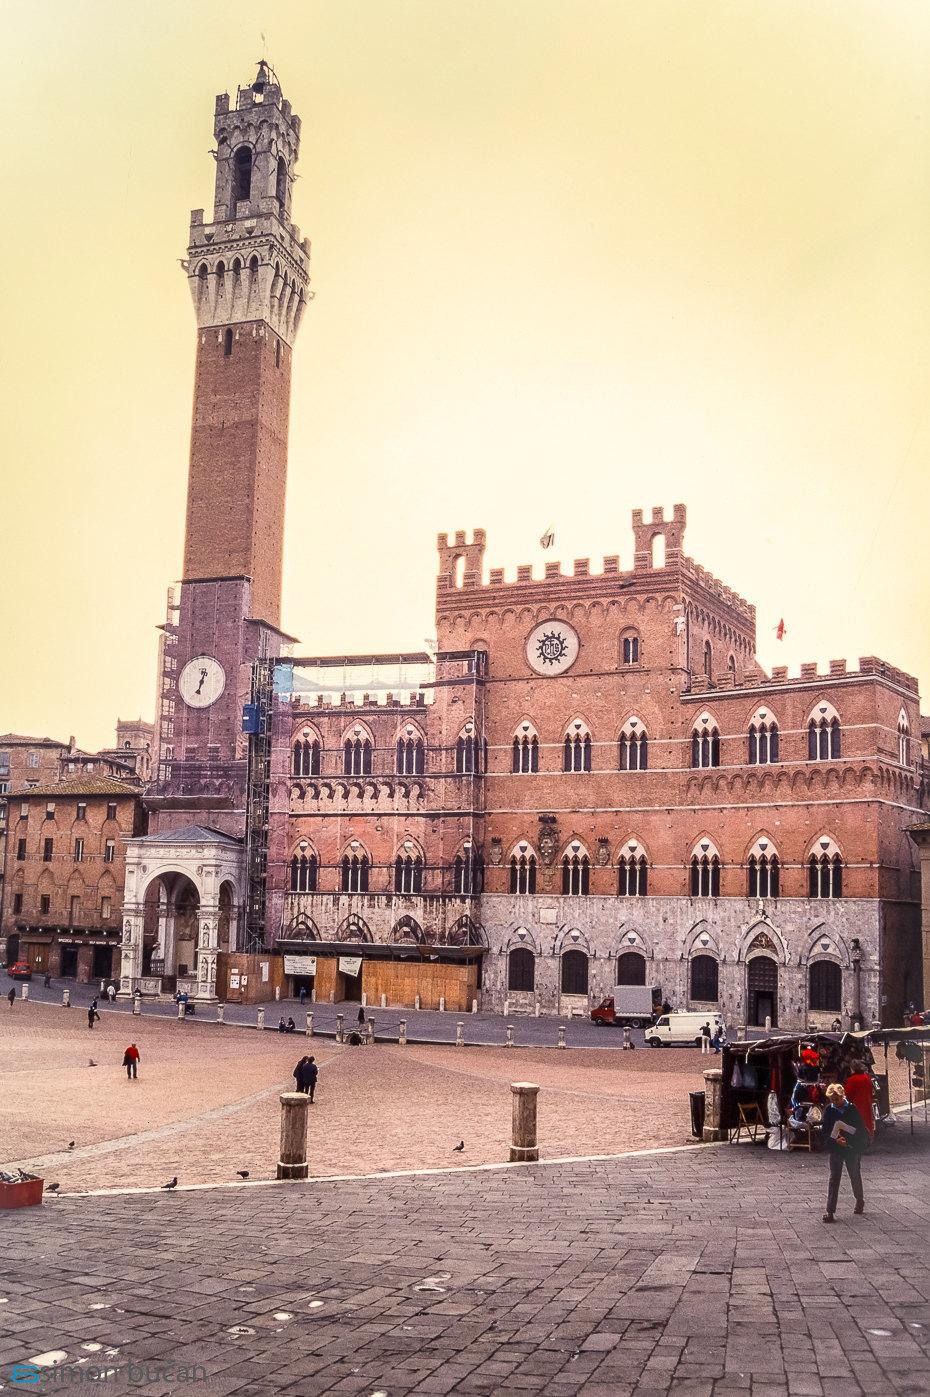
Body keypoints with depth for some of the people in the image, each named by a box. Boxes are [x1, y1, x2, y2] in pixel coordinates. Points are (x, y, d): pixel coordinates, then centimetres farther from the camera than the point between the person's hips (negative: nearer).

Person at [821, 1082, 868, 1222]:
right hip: (836, 1149, 1)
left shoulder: (852, 1109, -7)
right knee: (834, 1179, -4)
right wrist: (836, 1140, -19)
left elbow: (862, 1128, -4)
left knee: (855, 1176, 16)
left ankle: (860, 1200, 41)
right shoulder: (829, 1111, -3)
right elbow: (825, 1131, -2)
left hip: (853, 1149, -1)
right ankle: (830, 1210, -5)